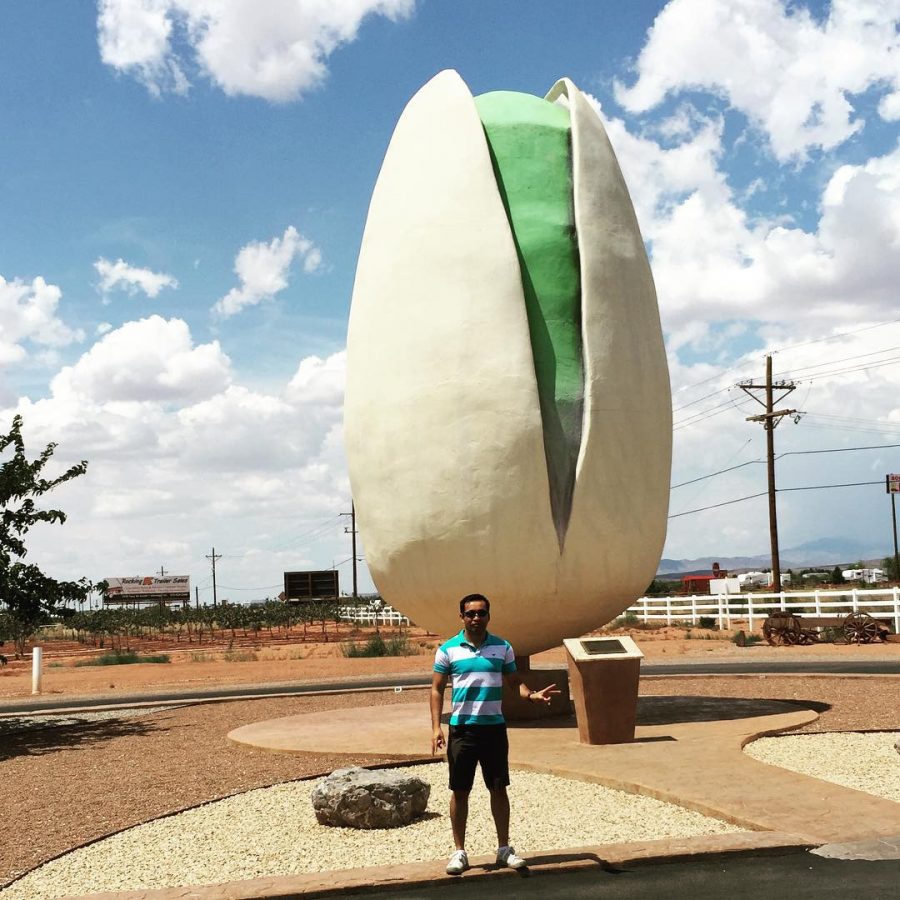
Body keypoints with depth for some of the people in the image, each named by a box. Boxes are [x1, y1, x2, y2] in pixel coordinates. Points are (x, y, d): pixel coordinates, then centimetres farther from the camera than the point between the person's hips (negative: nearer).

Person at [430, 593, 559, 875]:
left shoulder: (503, 648, 5)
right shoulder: (448, 650, -2)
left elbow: (514, 682, 10)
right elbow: (437, 689, 0)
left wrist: (533, 695, -12)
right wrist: (436, 727, -9)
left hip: (494, 727, 2)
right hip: (462, 728, -2)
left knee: (498, 788, 7)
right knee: (460, 791, 4)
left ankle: (504, 848, 20)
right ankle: (459, 851, 15)